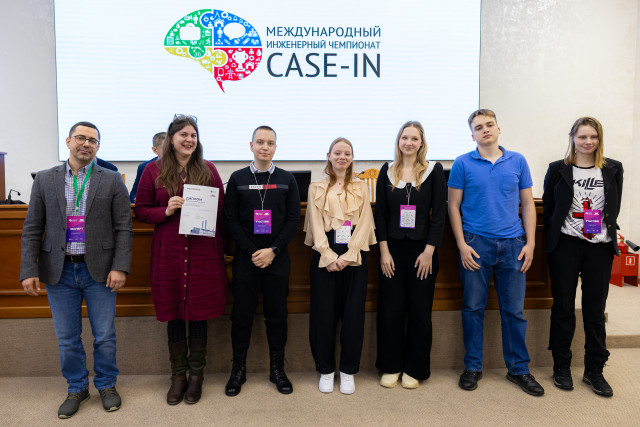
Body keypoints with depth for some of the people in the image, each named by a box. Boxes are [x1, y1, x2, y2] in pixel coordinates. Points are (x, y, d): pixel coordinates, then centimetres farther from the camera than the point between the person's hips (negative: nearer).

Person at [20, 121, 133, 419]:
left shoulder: (112, 181, 1)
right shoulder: (45, 180, 6)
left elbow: (124, 228, -3)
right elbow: (32, 229, 4)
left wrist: (120, 267, -11)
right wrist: (29, 270, -4)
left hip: (98, 271, -1)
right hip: (59, 271, 2)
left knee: (105, 337, 7)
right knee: (67, 339, 11)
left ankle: (106, 385, 29)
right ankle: (77, 388, 31)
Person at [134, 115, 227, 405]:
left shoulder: (208, 170, 7)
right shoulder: (154, 170, 5)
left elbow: (222, 209, 11)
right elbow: (141, 211, 4)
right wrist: (166, 210, -12)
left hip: (204, 253, 0)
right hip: (168, 253, 0)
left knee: (199, 314, 6)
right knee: (174, 314, 8)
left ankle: (196, 376, 23)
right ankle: (178, 376, 25)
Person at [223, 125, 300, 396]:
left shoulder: (287, 179, 7)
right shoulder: (238, 179, 5)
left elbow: (294, 220, 1)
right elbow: (231, 220, 0)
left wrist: (273, 250, -10)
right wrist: (252, 251, -10)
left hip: (277, 259, 1)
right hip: (245, 259, 0)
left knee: (277, 315, 7)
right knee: (242, 315, 5)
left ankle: (277, 368, 22)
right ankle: (238, 369, 21)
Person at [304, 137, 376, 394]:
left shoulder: (361, 188, 12)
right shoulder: (316, 188, 11)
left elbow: (364, 224, 2)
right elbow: (316, 225, 2)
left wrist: (348, 256, -10)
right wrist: (329, 256, -10)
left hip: (354, 256, 1)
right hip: (324, 256, 0)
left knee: (353, 314, 1)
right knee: (323, 314, 1)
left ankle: (348, 371, 16)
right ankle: (326, 370, 17)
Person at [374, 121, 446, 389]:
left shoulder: (434, 171, 1)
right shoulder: (387, 172, 6)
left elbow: (439, 213, -3)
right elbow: (380, 213, 4)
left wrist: (429, 251, -9)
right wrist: (384, 250, -3)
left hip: (422, 249, -1)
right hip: (392, 248, 2)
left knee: (420, 311, 5)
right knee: (391, 309, 4)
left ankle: (414, 369, 21)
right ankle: (391, 367, 21)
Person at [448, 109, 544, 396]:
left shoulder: (517, 161, 8)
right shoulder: (463, 164, 1)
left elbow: (528, 204, 9)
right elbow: (454, 206, 1)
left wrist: (530, 243, 1)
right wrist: (462, 244, -7)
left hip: (512, 244, 2)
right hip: (476, 243, -2)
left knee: (514, 310, 7)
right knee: (473, 308, 5)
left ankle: (518, 369, 23)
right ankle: (472, 367, 20)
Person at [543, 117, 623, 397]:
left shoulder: (613, 169, 7)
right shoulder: (558, 169, 2)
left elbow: (614, 207, 12)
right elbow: (548, 207, 4)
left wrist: (605, 232, 3)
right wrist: (553, 239, 1)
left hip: (600, 247, 2)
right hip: (565, 245, -2)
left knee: (595, 310, 7)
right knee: (563, 307, 5)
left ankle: (594, 370, 20)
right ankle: (561, 367, 18)